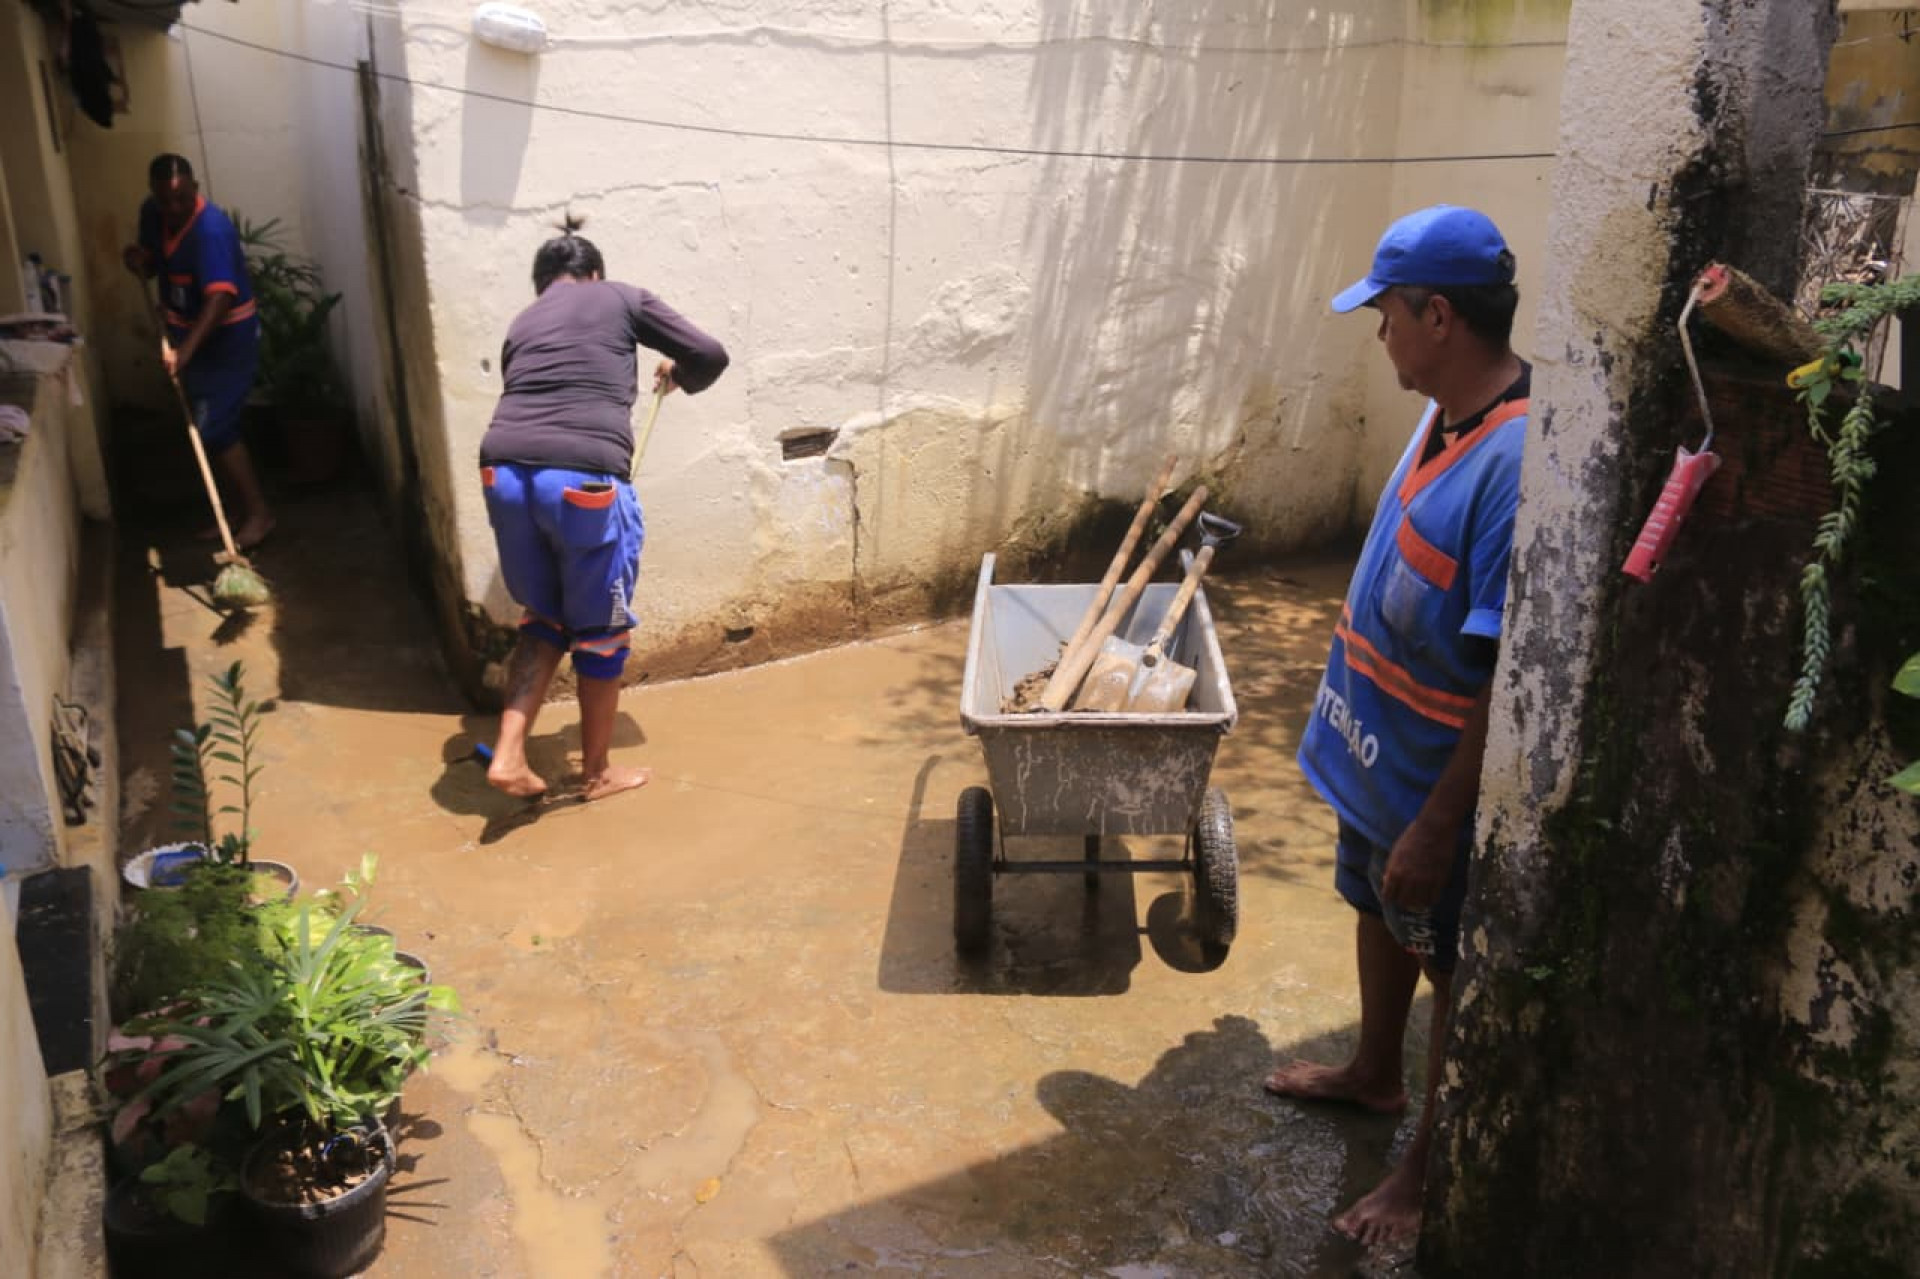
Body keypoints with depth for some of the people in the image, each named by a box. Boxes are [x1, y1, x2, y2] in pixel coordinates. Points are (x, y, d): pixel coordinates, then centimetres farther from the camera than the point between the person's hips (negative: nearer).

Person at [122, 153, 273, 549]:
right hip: (188, 337, 8)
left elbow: (220, 297, -35)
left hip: (226, 339, -8)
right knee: (212, 427, 12)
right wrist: (139, 261, -7)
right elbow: (154, 264, 18)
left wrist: (185, 350, -44)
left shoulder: (211, 228, -26)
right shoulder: (151, 213, 0)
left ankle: (259, 513, 1)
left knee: (213, 429, -9)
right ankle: (237, 509, 22)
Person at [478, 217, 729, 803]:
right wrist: (677, 375, 37)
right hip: (583, 480, -5)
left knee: (543, 618, 26)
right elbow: (711, 356, 14)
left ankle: (509, 754, 17)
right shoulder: (622, 298, 17)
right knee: (600, 632, 15)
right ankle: (596, 772, 29)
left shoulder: (521, 323, 28)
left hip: (503, 471, 5)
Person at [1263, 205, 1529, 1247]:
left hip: (1438, 780, -9)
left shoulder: (1519, 458, -30)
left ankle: (1433, 1168, 33)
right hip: (1375, 747, 9)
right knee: (1379, 914, 27)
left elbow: (1515, 677, -28)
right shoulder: (1444, 414, -1)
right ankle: (1374, 1073, 52)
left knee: (1454, 971, 12)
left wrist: (1438, 824, -24)